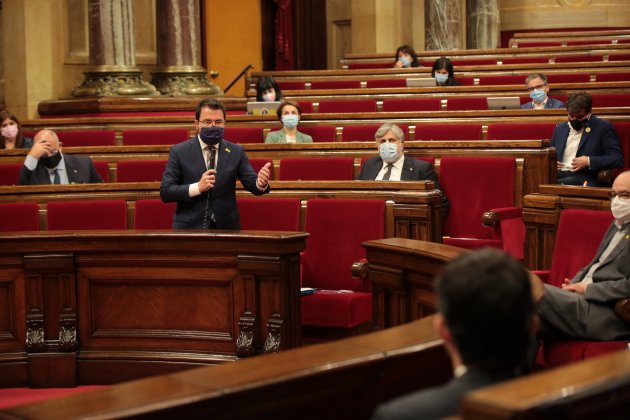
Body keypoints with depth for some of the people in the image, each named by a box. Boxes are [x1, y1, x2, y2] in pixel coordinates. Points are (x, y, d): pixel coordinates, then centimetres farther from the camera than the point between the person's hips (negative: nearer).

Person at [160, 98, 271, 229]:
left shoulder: (236, 151, 2)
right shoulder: (179, 151, -4)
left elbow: (251, 184, -3)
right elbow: (165, 192, -8)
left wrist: (261, 183, -26)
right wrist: (198, 187, -22)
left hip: (226, 227, 2)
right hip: (189, 227, -2)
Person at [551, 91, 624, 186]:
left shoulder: (604, 128, 5)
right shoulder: (559, 128, 22)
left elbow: (617, 159, -3)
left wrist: (588, 161, -13)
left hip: (584, 180, -4)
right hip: (558, 177, 4)